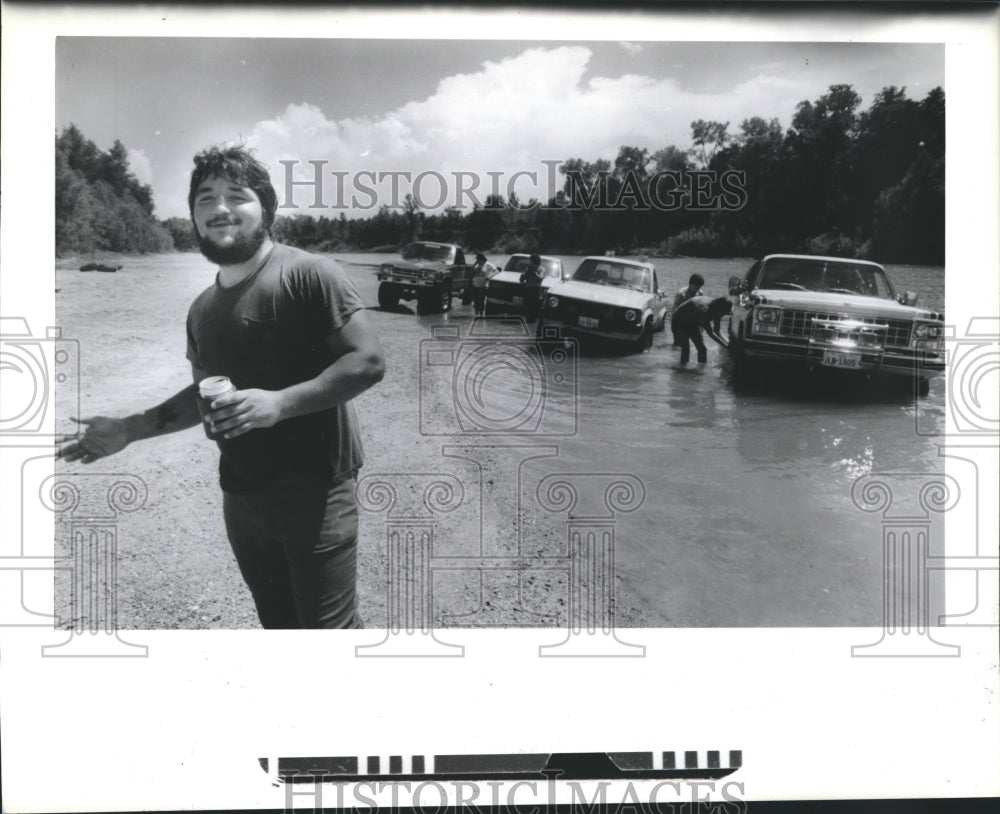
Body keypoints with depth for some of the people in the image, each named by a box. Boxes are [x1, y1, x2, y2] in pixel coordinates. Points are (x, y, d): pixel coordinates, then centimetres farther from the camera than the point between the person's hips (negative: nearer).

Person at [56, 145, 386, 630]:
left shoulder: (307, 274, -12)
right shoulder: (202, 309, 12)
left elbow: (368, 361, -17)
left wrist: (278, 403, -26)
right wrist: (128, 430, 12)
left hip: (313, 489, -7)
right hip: (240, 496, 7)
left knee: (328, 625, -2)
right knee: (277, 622, 19)